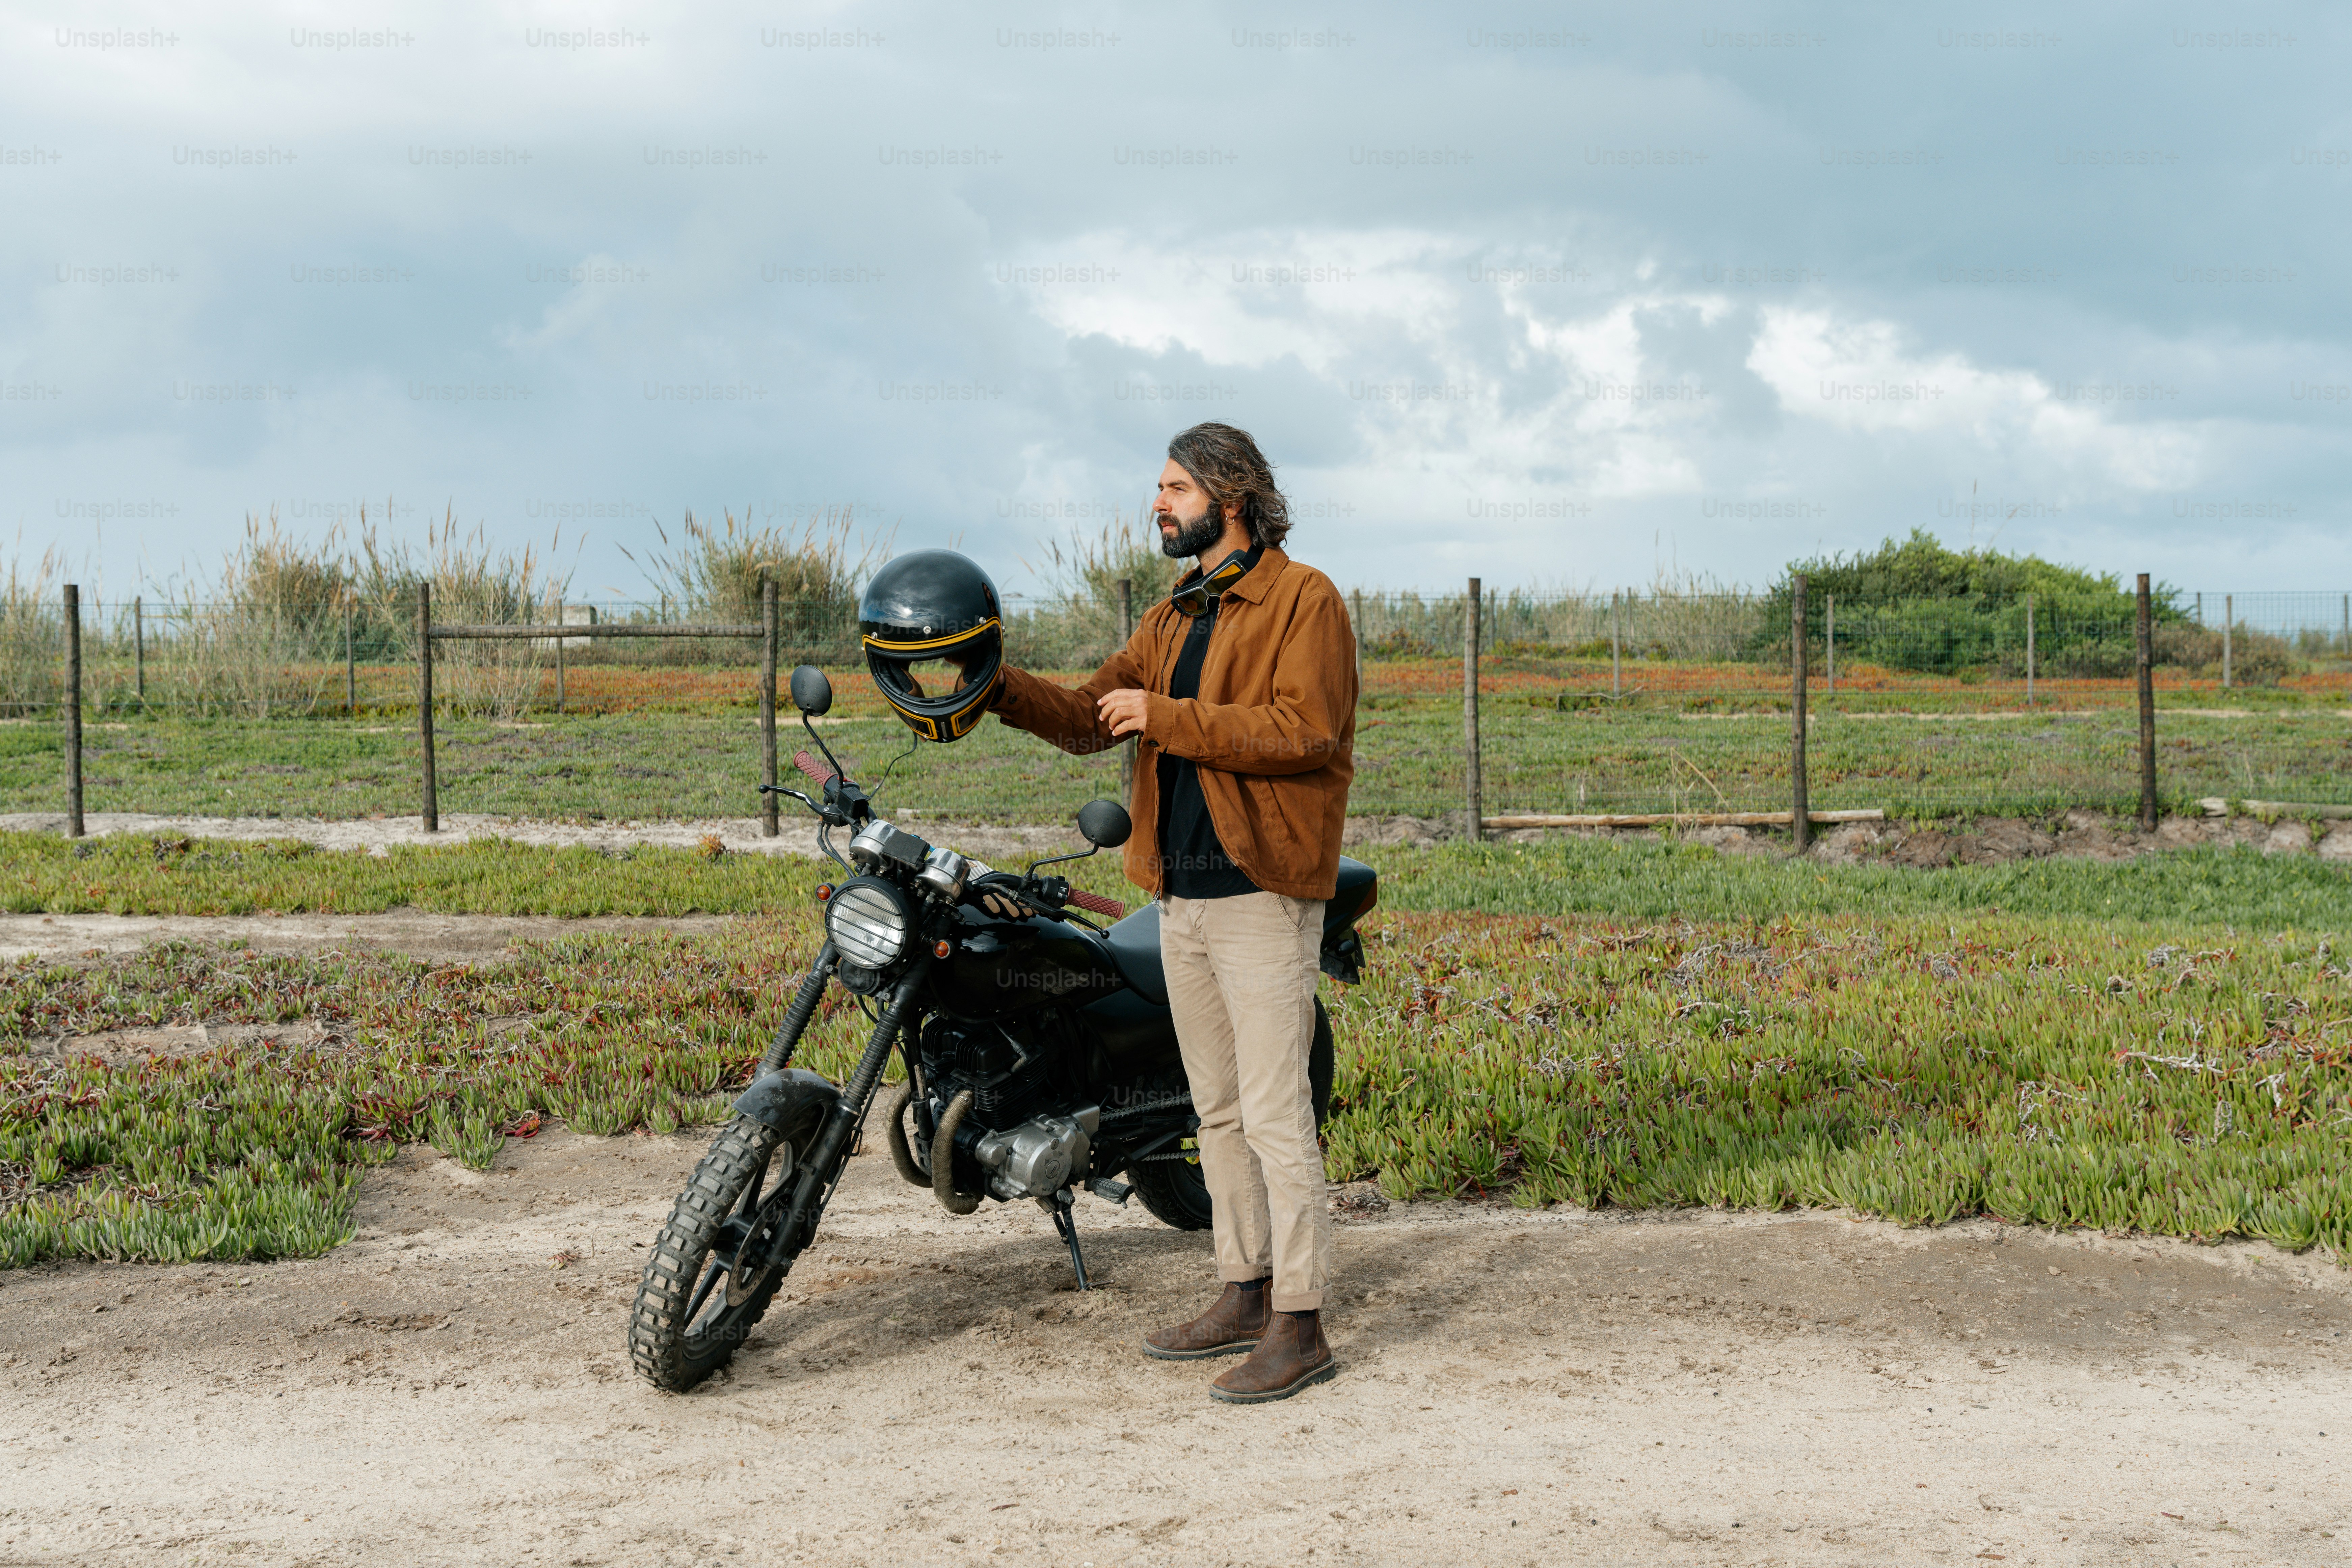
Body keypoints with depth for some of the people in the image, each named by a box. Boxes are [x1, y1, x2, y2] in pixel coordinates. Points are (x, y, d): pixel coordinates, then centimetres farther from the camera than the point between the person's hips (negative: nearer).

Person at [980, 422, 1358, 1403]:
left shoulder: (1303, 601, -7)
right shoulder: (1173, 619, 19)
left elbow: (1303, 730, -20)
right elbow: (1089, 719, 15)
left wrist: (1166, 718, -18)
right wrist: (999, 688, -1)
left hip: (1263, 894, -9)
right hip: (1182, 893, 9)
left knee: (1274, 1113, -8)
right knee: (1217, 1110, 14)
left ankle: (1300, 1326, -4)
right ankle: (1245, 1295, 24)